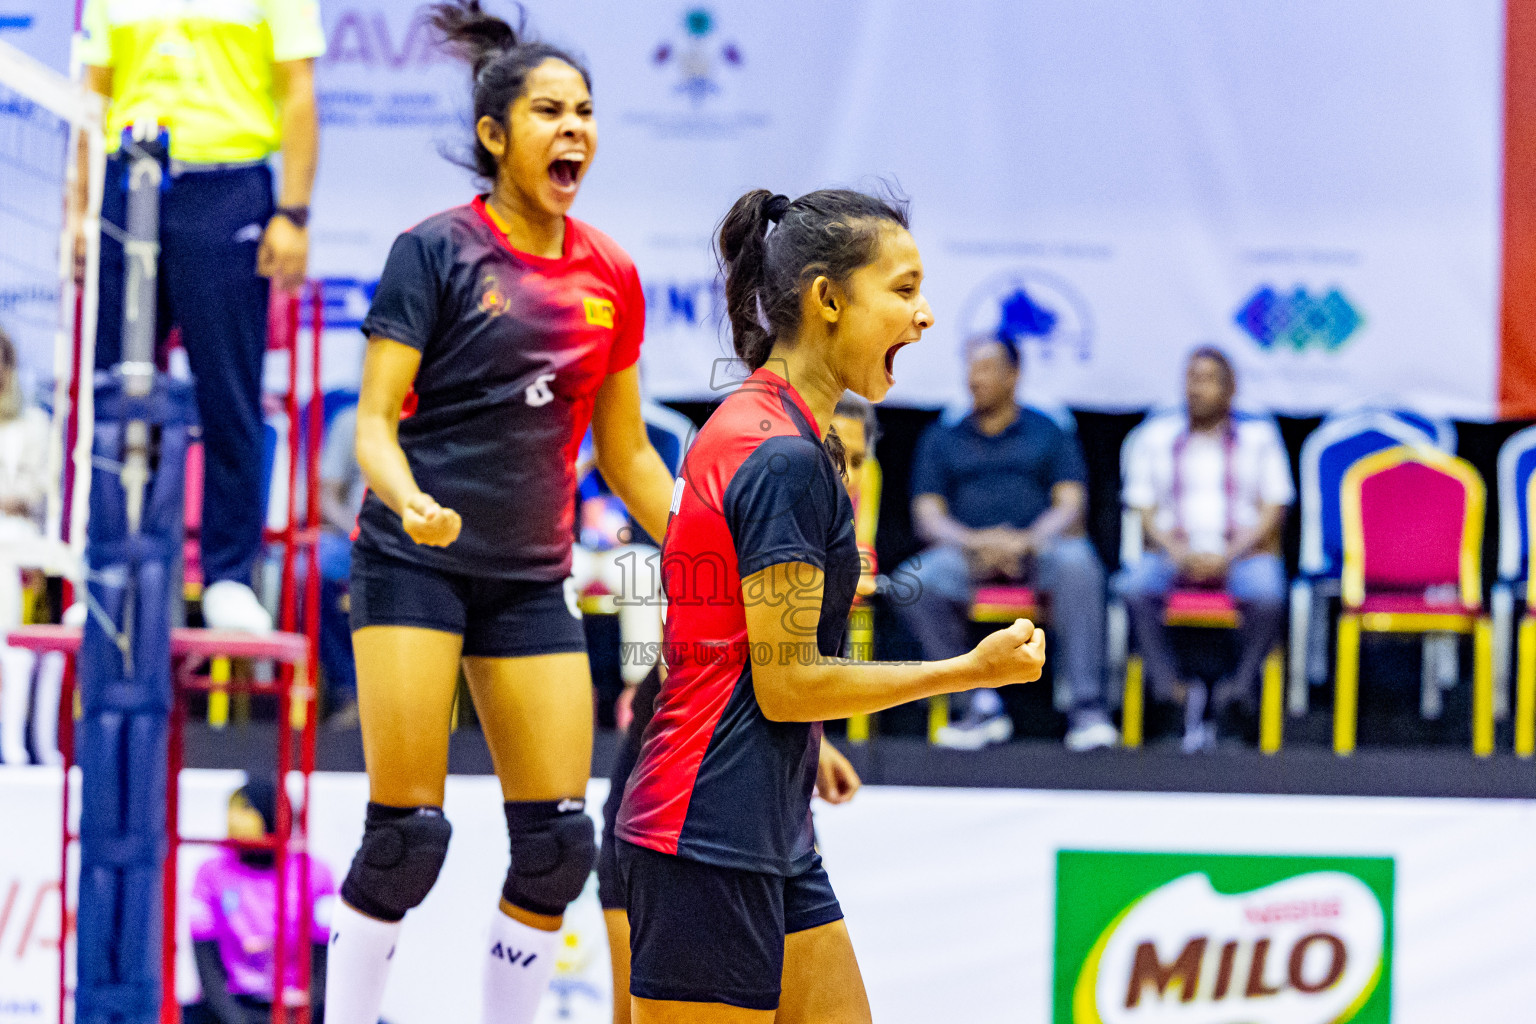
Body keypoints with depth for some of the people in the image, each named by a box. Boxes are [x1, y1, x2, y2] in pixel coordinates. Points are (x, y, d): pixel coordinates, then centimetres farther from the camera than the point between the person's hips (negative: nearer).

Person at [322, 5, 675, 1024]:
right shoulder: (437, 250, -5)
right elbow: (375, 418, -8)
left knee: (558, 843, 0)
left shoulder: (610, 278, 9)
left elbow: (625, 451, 17)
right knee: (408, 836, -9)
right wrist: (410, 499, -28)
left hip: (532, 579, 5)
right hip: (415, 561, -5)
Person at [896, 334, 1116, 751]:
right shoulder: (941, 439, 19)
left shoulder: (1048, 433, 16)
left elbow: (1070, 506, 3)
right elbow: (928, 515, 7)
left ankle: (1086, 707, -39)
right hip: (966, 553, 1)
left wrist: (1026, 541, -18)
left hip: (1037, 549, -1)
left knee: (1077, 562, -37)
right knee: (914, 583, -32)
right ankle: (981, 703, -25)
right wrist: (973, 541, -15)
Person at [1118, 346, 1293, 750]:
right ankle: (1177, 693, -34)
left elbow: (1272, 512, 5)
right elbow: (1144, 511, 9)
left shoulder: (1260, 437, 13)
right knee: (1135, 587, -34)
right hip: (1174, 554, 1)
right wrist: (1180, 553, -11)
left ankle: (1240, 688, -25)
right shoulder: (1154, 437, 16)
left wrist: (1228, 556, -12)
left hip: (1243, 553, -1)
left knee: (1266, 593, -37)